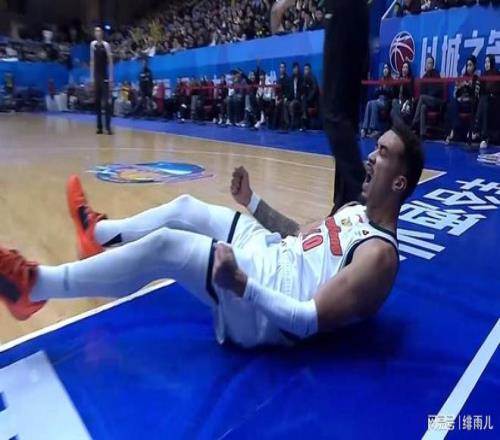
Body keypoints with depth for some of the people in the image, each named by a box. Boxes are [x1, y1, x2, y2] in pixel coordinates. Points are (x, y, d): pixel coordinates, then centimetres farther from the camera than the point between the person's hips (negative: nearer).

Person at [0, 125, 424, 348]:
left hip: (263, 315, -9)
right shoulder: (357, 210, 8)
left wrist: (241, 284, -36)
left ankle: (36, 286, -4)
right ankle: (101, 234, 34)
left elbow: (311, 321, -27)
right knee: (184, 207, 10)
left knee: (164, 245, -22)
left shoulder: (378, 254, -21)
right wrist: (252, 200, 16)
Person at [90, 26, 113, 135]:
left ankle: (108, 127, -7)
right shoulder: (92, 44, 9)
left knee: (107, 101, -9)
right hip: (96, 76, 5)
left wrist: (111, 78, -11)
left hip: (105, 76, -5)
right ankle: (99, 126, 11)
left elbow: (110, 62, -6)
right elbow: (92, 61, 13)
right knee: (97, 101, 5)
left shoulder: (106, 45, -5)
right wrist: (92, 77, 9)